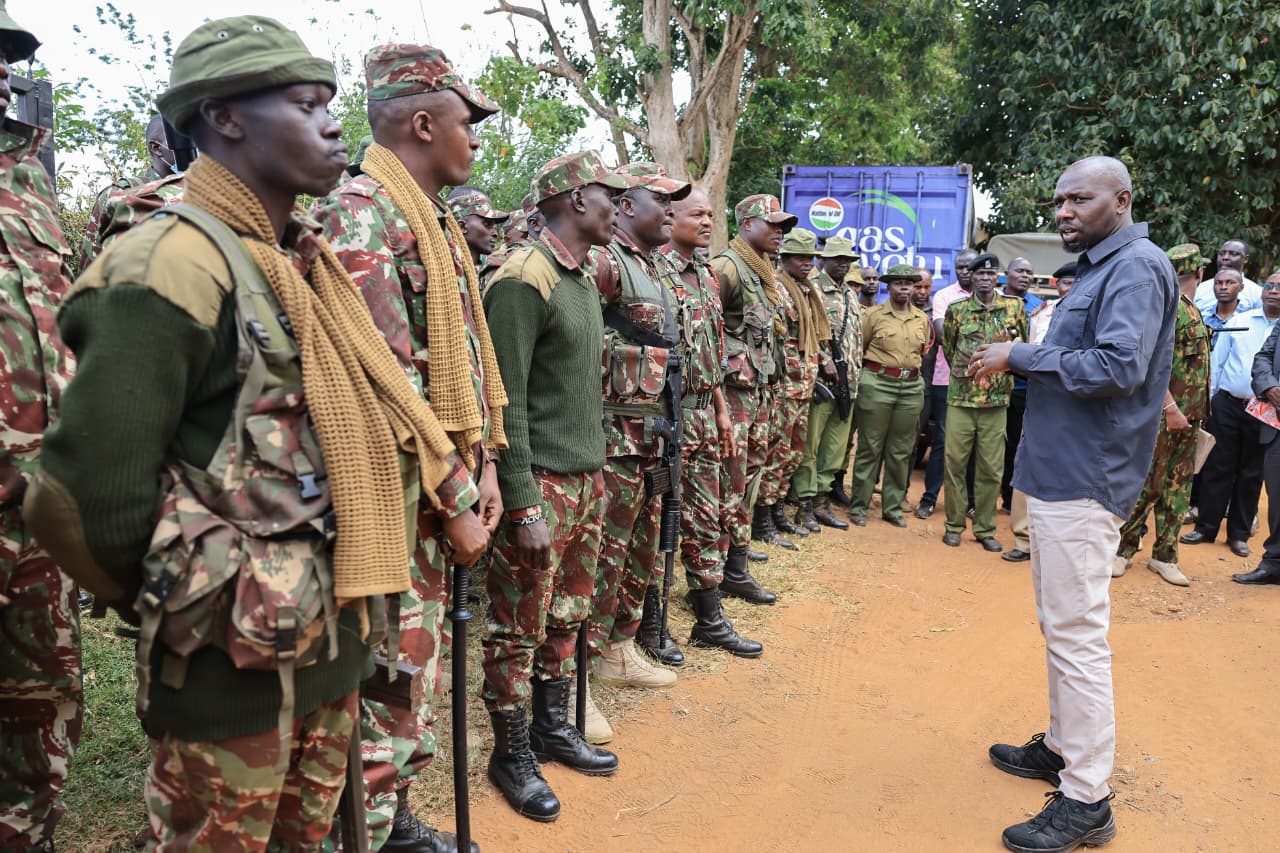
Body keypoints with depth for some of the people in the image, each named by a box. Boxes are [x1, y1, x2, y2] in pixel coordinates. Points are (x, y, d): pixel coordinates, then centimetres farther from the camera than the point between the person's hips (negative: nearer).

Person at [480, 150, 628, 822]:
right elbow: (506, 402, -18)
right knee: (518, 629, 5)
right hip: (542, 487, -8)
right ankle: (511, 755, 20)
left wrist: (596, 469, 17)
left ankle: (553, 728, 34)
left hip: (588, 481, 9)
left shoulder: (584, 281, 14)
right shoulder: (523, 280, -15)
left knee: (567, 617, 18)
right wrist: (525, 506, -20)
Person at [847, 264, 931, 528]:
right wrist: (875, 368, 8)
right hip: (877, 384, -4)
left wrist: (911, 372, 13)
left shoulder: (922, 319, 11)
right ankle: (858, 506, 8)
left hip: (911, 387, 4)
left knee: (901, 451, 8)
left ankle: (893, 507, 18)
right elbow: (859, 348, 6)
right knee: (870, 448, 0)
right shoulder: (874, 315, 0)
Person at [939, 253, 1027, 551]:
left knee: (991, 468, 5)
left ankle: (985, 528, 17)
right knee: (955, 463, 1)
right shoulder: (957, 309, 2)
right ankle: (954, 524, 14)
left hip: (997, 401, 1)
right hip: (961, 397, -1)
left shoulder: (1015, 307, 5)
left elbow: (1024, 345, 16)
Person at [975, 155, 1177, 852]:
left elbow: (1119, 366, -25)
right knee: (1060, 624, 18)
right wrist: (1021, 360, 5)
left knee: (1076, 634, -5)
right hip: (1060, 473, 10)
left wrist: (1020, 357, -18)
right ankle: (1065, 747, 33)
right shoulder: (1098, 267, 18)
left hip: (1084, 482, -10)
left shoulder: (1136, 267, -13)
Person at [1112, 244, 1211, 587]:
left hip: (1188, 417, 9)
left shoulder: (1192, 311, 17)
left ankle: (1164, 555, 17)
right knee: (1147, 484, -4)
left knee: (1178, 487, 10)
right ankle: (1123, 548, 7)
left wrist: (1197, 414, 16)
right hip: (1166, 414, -9)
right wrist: (1170, 408, -23)